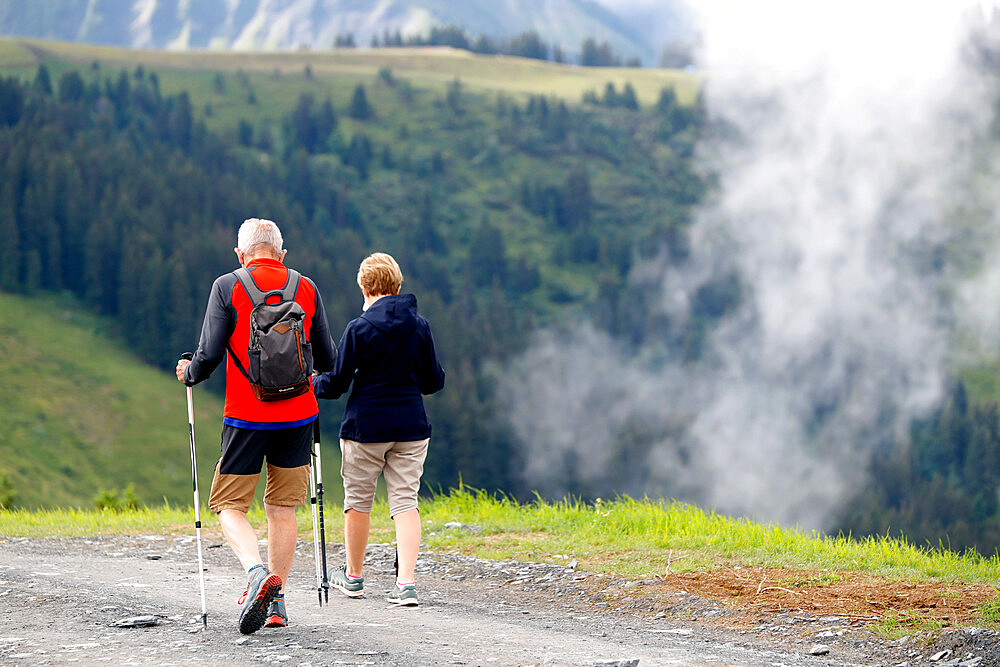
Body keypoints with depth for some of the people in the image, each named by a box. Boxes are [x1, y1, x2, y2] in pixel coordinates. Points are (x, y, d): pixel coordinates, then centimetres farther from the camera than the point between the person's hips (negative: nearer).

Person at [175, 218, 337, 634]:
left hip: (246, 416, -3)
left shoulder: (228, 287, -5)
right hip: (297, 416, 3)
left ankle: (257, 571, -21)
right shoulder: (305, 289, 4)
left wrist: (189, 374, 12)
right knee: (282, 509, 12)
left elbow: (209, 355, -9)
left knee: (229, 505, 5)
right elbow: (328, 360, 9)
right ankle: (276, 602, 10)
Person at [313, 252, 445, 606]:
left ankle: (353, 576, 27)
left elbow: (336, 384, -8)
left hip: (365, 426, -3)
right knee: (405, 501, 3)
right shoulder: (420, 326, 0)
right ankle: (406, 582, -9)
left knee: (358, 500, 13)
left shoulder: (359, 329, -10)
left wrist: (313, 384, 13)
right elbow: (434, 381, 6)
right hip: (411, 427, 3)